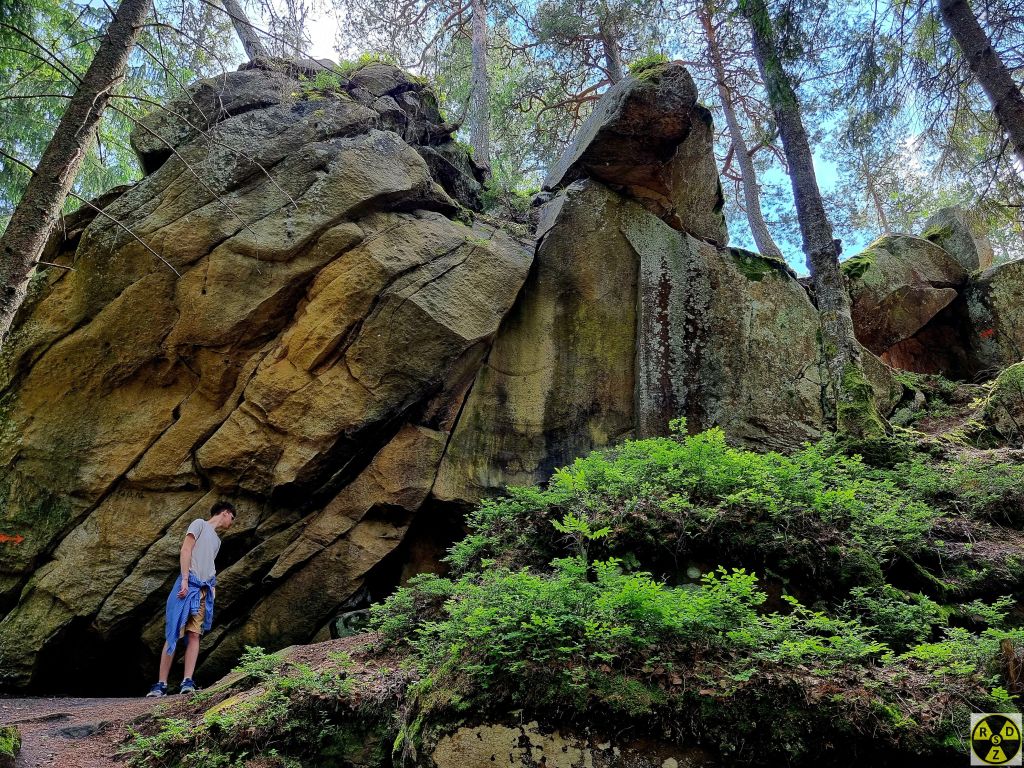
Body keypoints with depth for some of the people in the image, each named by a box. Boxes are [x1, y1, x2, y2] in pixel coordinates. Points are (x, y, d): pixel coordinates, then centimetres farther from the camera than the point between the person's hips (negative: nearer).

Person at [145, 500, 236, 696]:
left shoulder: (217, 540, 28)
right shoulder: (199, 524, 6)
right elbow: (186, 550, -5)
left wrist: (213, 587, 7)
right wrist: (185, 580, -15)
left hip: (204, 590, 6)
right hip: (189, 584, -6)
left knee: (194, 635, -3)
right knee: (173, 634, -6)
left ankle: (187, 682, -8)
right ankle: (161, 684, -4)